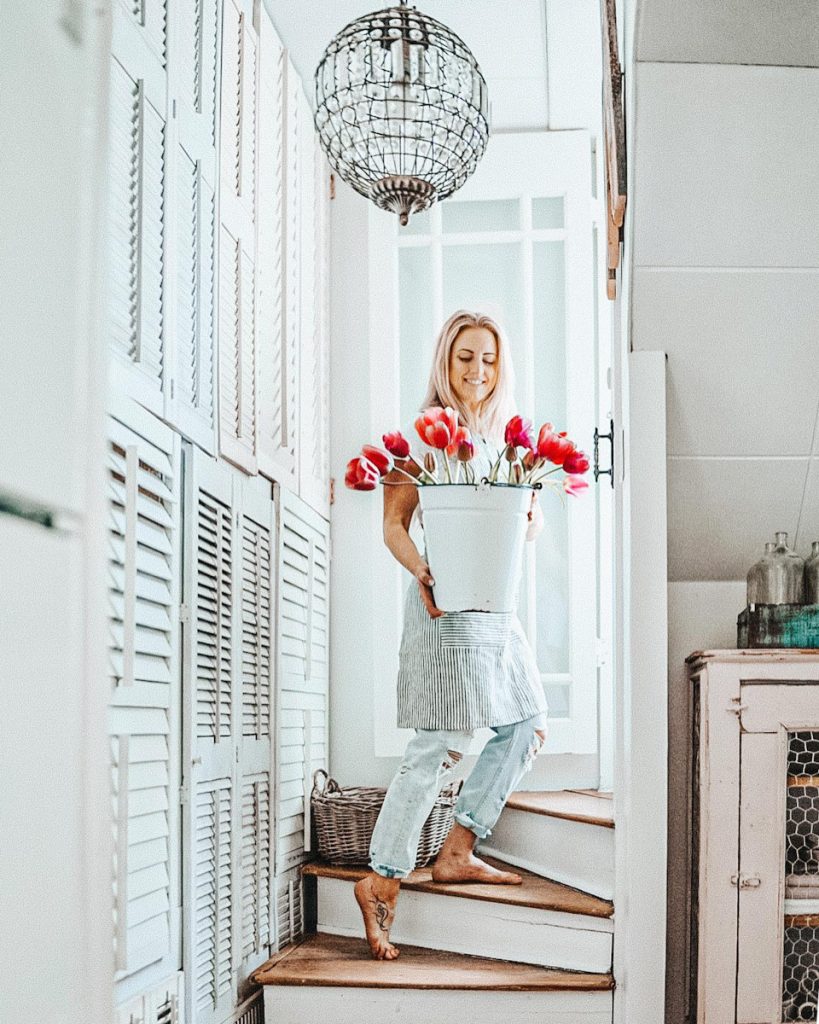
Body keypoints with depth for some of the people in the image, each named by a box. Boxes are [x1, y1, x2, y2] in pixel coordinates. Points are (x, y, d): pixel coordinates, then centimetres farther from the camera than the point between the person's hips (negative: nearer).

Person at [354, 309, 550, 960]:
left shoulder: (505, 436, 15)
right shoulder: (426, 432, -5)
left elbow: (531, 521, 14)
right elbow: (394, 524, -8)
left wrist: (529, 522, -9)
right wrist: (422, 573, -25)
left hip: (498, 606, 8)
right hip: (447, 602, -8)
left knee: (527, 727, 9)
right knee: (444, 742, -11)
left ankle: (458, 852, 17)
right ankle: (382, 877, -5)